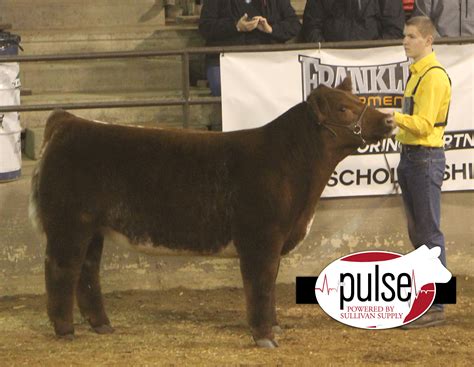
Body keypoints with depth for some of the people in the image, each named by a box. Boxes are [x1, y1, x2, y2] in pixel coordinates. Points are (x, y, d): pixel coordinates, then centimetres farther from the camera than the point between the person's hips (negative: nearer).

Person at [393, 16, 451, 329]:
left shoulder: (434, 76, -14)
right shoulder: (417, 73, 16)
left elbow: (423, 124, -22)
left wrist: (393, 116, -29)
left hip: (426, 158, -10)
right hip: (410, 156, 10)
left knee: (429, 232, -8)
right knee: (417, 232, 14)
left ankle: (435, 307, -7)